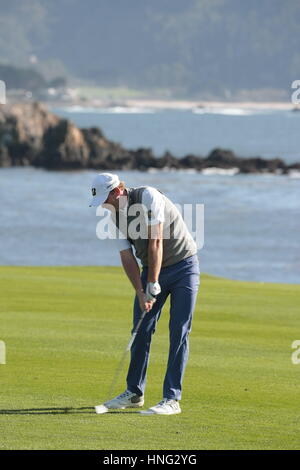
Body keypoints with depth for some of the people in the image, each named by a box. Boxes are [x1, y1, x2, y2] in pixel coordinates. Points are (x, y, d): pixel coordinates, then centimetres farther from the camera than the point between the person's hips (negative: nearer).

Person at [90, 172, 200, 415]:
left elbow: (156, 242, -26)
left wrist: (153, 285, -25)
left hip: (183, 265, -7)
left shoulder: (148, 197, -22)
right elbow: (127, 257, -1)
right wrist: (140, 292, -13)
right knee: (141, 330, 7)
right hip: (151, 269, 7)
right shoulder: (115, 216, 0)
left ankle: (172, 399, -11)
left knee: (178, 332, -9)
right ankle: (134, 393, 18)